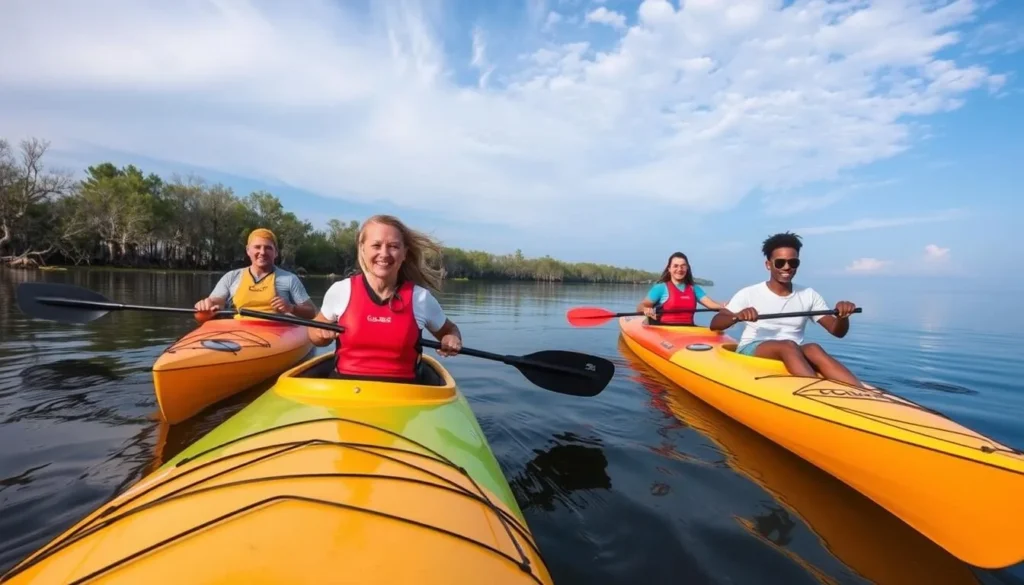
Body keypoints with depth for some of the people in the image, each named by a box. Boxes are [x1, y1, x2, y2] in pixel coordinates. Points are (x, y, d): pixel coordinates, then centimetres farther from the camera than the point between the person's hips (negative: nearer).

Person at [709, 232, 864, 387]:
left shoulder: (809, 295, 9)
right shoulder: (749, 294, -2)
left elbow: (838, 331, 6)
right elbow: (714, 324, -8)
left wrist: (842, 317, -17)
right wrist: (737, 316, -30)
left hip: (793, 356, 3)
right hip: (751, 352, -3)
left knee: (813, 349, -30)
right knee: (788, 346, -33)